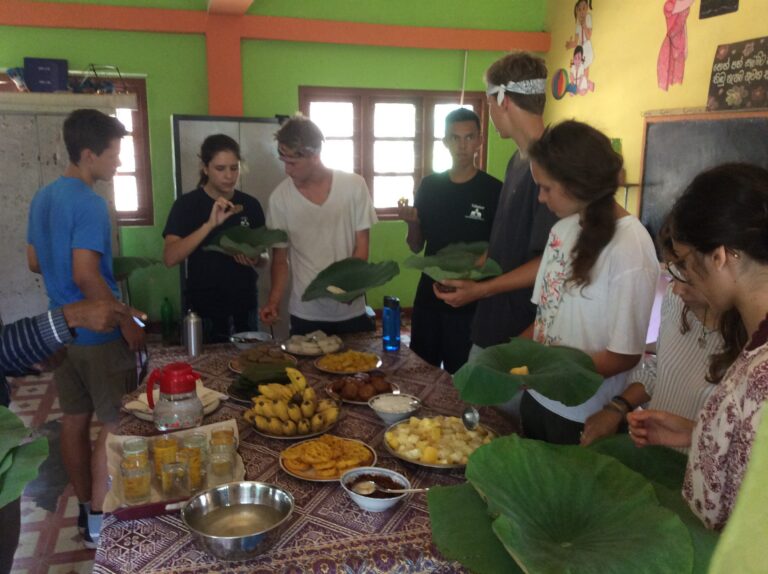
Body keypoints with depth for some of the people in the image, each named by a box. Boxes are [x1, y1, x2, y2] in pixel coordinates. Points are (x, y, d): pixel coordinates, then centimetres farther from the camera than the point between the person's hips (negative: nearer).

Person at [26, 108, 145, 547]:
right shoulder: (89, 203, -19)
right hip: (98, 334, -9)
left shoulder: (43, 198, 9)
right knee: (115, 426, 3)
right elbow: (85, 276, -26)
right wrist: (127, 322, -18)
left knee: (75, 420, 15)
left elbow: (35, 262, 17)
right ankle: (100, 520, 11)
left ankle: (87, 508, 29)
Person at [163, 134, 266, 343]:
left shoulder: (250, 204, 2)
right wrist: (210, 224, -27)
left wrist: (255, 260, -13)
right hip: (205, 310, -3)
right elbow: (170, 258, -18)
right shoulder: (187, 204, -8)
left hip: (245, 306, 3)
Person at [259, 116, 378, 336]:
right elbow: (280, 258, 3)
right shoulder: (280, 197, -5)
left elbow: (361, 248, -3)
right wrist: (274, 301, -11)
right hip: (305, 315, 0)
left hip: (352, 311, 0)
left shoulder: (354, 186, -7)